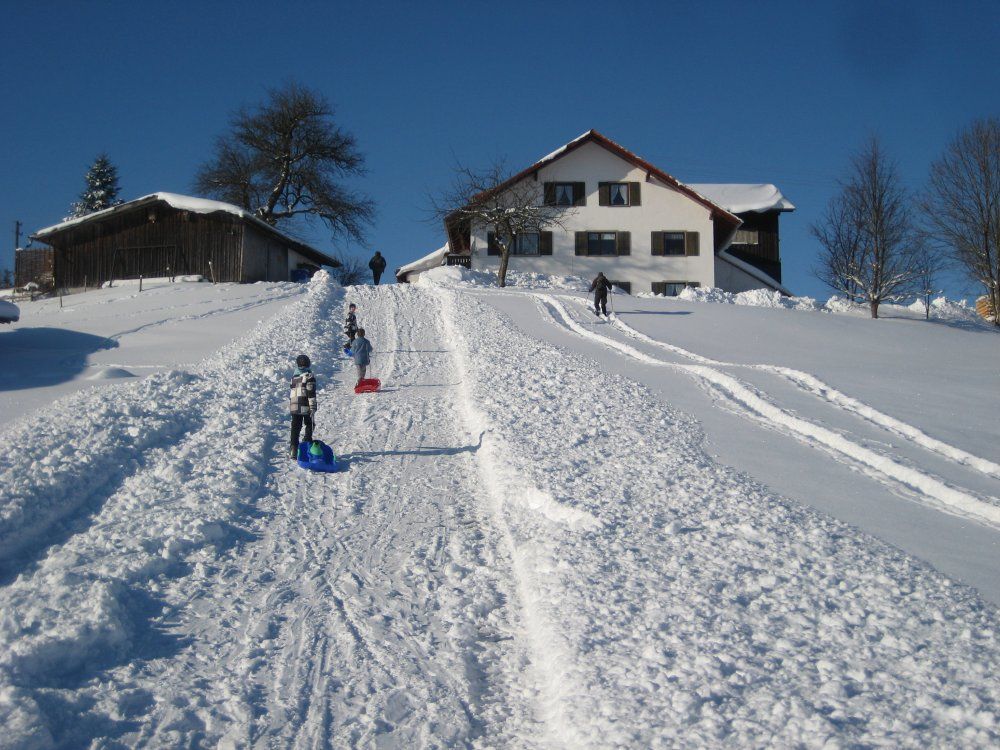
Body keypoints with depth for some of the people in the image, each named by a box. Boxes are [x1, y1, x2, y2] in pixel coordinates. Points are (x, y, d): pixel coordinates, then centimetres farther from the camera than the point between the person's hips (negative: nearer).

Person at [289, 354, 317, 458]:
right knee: (309, 426, 12)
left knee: (295, 428, 7)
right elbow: (311, 394, -14)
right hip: (305, 407, -4)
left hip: (294, 407, 4)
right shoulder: (309, 376, -9)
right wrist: (313, 408, -14)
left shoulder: (294, 377, 10)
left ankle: (294, 450, -1)